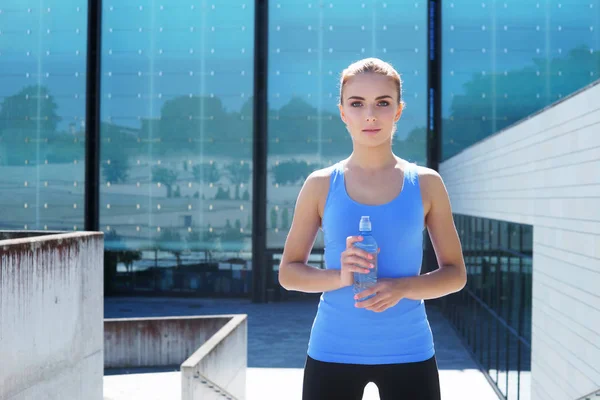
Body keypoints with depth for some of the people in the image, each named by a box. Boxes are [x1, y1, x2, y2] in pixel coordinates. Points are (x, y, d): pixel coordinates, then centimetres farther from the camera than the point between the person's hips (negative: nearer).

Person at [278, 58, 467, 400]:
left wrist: (401, 288, -16)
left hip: (409, 353, 0)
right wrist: (339, 276, -16)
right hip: (333, 353, 0)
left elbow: (455, 274, 3)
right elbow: (288, 272, 4)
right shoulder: (320, 185, 0)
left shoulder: (426, 184, 1)